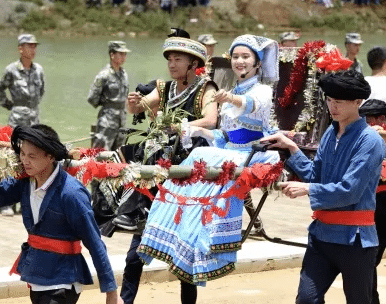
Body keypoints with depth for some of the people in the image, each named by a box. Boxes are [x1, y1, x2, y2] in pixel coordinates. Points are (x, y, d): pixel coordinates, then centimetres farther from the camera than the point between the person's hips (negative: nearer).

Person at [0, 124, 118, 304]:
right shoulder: (25, 182, -1)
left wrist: (110, 290, -16)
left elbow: (94, 243, -18)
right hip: (36, 278, 7)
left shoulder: (70, 193, -22)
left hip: (62, 283, -7)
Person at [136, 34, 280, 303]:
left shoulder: (263, 91, -2)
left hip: (254, 157, -7)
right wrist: (201, 131, 6)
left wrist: (234, 100, -51)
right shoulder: (232, 93, 23)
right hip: (229, 155, 7)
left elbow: (253, 105, -29)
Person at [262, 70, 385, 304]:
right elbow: (315, 174, 13)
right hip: (322, 233, 7)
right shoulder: (331, 134, 9)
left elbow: (350, 190, -21)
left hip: (354, 239, -7)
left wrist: (307, 190, -19)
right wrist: (292, 148, 4)